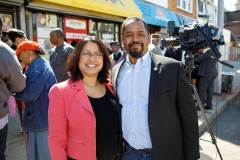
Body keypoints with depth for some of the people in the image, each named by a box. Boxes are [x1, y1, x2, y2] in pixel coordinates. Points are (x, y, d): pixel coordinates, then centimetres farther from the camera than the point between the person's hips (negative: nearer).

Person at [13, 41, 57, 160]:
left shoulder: (38, 68, -20)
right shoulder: (40, 65, 14)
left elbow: (30, 93, -24)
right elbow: (32, 87, 16)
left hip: (42, 119, -10)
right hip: (41, 117, 10)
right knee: (40, 150, 21)